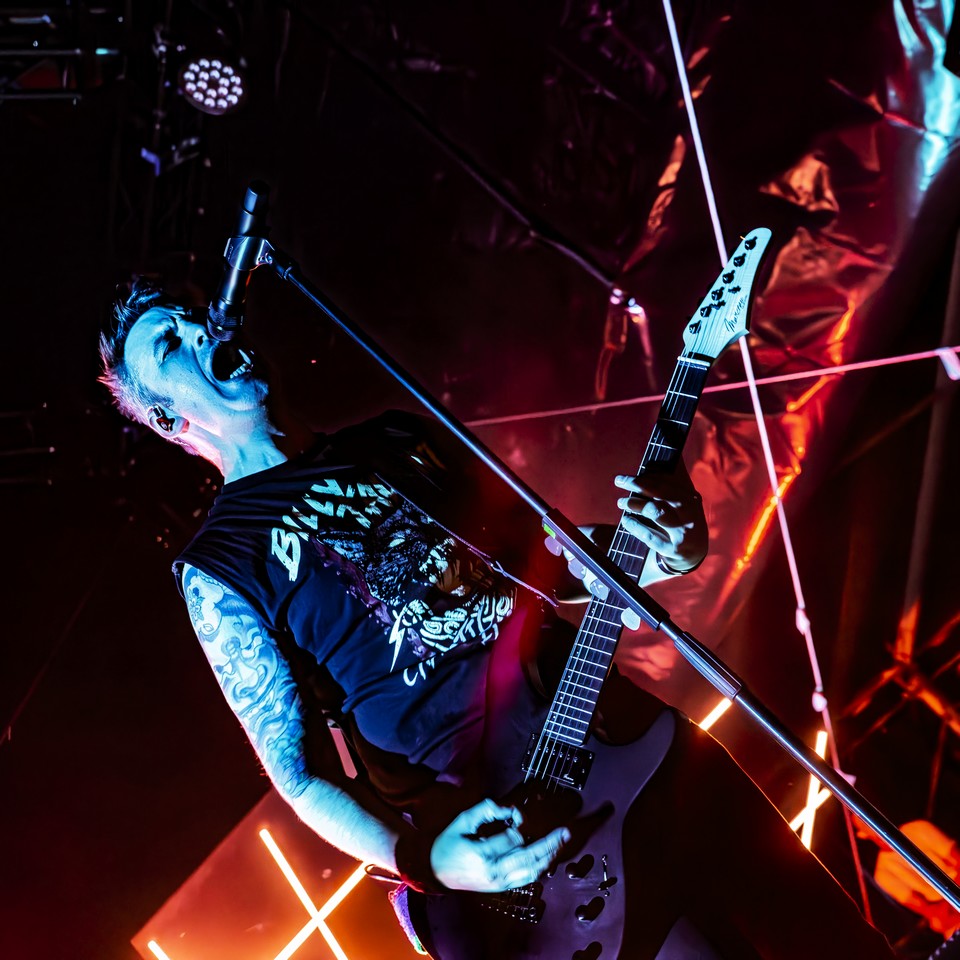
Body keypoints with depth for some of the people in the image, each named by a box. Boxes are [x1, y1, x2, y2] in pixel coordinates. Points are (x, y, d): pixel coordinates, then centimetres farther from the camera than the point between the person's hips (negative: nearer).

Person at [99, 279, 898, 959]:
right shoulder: (220, 567, -1)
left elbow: (544, 556, 15)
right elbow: (299, 773, -3)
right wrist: (417, 859, -20)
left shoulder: (393, 440, 13)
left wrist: (652, 548, -6)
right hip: (491, 823, -5)